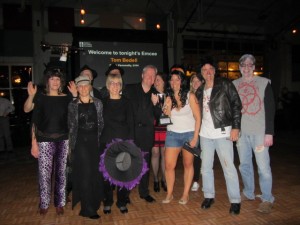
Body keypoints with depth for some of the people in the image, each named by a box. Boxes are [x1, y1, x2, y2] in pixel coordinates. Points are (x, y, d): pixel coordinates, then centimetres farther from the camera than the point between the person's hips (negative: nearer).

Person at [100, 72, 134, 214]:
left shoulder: (126, 102, 1)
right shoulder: (103, 102, 5)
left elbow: (131, 124, -1)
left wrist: (130, 142, -6)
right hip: (106, 142, 1)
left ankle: (122, 202, 21)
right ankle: (107, 202, 24)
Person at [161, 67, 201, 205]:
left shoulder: (190, 96, -5)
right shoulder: (168, 97, 5)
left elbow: (198, 117, -7)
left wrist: (195, 137, -11)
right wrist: (168, 106, -15)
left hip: (189, 133, -2)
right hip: (172, 134, 3)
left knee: (188, 164, 6)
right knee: (169, 165, 0)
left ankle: (185, 194, 19)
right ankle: (169, 193, 16)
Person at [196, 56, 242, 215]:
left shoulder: (225, 85, -3)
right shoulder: (200, 91, 11)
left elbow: (236, 105, -6)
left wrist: (236, 127, -13)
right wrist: (197, 131, 10)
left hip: (223, 133, -5)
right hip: (205, 134, 5)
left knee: (229, 167, -1)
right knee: (206, 167, 12)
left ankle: (235, 201, 14)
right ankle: (209, 196, 28)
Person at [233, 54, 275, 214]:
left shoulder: (264, 82, 1)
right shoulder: (234, 85, 9)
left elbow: (270, 108, -2)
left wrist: (269, 132, -8)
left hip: (259, 131, -3)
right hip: (241, 131, 3)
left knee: (263, 166, -3)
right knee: (244, 164, 11)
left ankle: (267, 199, 12)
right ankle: (248, 193, 28)